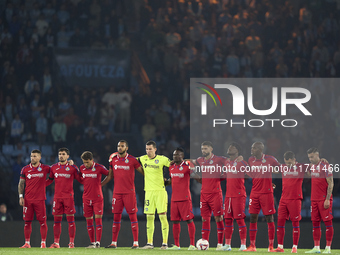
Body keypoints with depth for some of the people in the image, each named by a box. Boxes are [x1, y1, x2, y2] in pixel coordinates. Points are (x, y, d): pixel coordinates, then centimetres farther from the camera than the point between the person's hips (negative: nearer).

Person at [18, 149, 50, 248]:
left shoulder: (45, 168, 2)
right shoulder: (25, 169, 6)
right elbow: (21, 184, 10)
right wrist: (21, 196, 1)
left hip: (40, 199, -1)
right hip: (28, 199, 1)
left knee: (42, 221, -3)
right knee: (27, 221, 3)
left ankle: (43, 243, 3)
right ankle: (27, 243, 9)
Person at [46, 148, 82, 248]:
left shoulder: (72, 168, 1)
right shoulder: (53, 168, 10)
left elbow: (80, 179, 9)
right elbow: (50, 180, 22)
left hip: (68, 197, -3)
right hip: (57, 197, 3)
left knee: (70, 219, -3)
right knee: (57, 220, 3)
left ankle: (71, 242, 0)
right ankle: (56, 242, 8)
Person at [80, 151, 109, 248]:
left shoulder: (99, 167, -7)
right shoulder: (82, 168, 6)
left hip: (97, 198, -4)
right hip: (86, 198, 4)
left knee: (98, 219, -8)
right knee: (89, 221, 4)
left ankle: (98, 242, -8)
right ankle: (92, 243, 11)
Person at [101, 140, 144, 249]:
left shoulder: (132, 160, -3)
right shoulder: (113, 159, 8)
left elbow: (143, 172, 5)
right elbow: (110, 176, 18)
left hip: (129, 192, -3)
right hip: (117, 193, 3)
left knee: (133, 216, -3)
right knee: (116, 217, 5)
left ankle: (135, 242, -1)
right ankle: (114, 242, 8)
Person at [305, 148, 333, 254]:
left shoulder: (325, 166, -9)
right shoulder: (312, 167, 13)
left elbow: (330, 184, -12)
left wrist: (327, 199, -17)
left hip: (324, 200, -8)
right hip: (314, 199, 8)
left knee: (328, 222, -5)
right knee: (315, 223, 6)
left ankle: (328, 248, -4)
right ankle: (316, 247, 9)